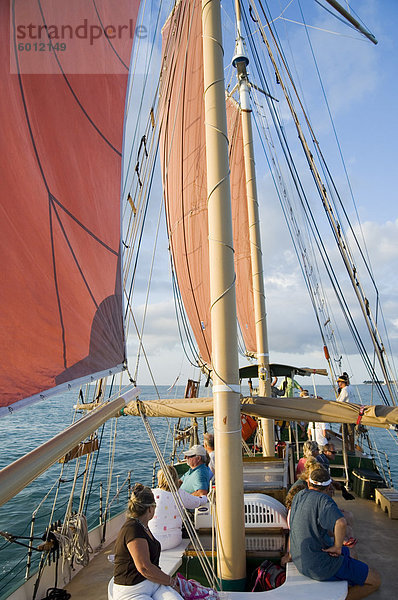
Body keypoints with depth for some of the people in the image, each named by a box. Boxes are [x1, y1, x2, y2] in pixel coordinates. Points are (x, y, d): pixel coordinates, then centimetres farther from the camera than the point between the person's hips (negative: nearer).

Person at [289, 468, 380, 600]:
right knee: (375, 580, 5)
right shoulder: (323, 499, -22)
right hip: (321, 566, -8)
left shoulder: (298, 496, 2)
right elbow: (341, 523, -39)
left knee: (349, 553, 32)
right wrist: (337, 547, -23)